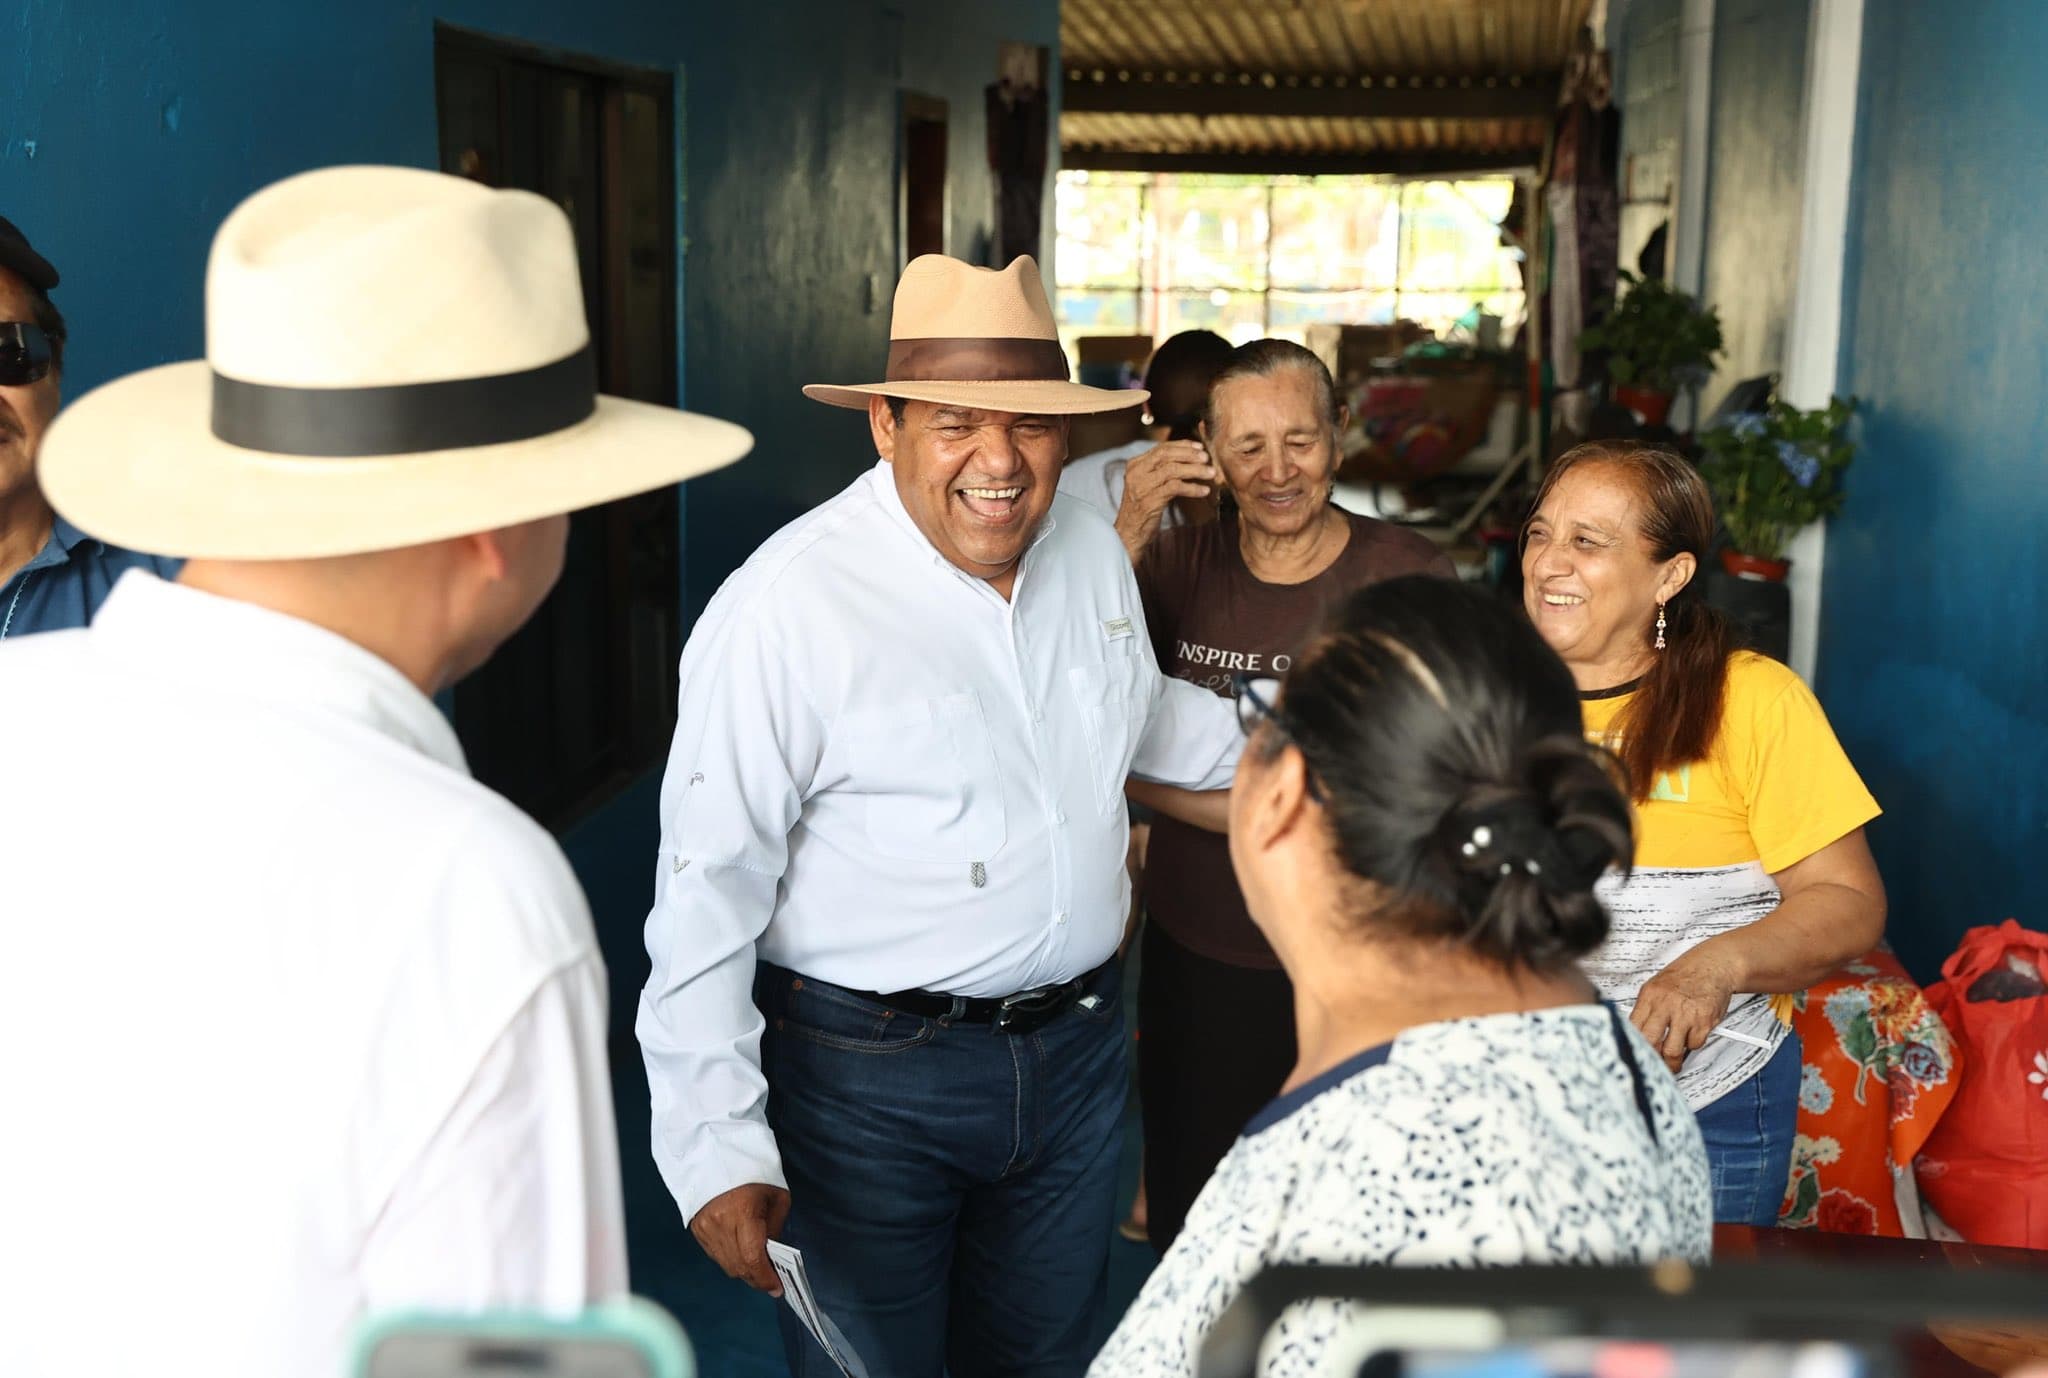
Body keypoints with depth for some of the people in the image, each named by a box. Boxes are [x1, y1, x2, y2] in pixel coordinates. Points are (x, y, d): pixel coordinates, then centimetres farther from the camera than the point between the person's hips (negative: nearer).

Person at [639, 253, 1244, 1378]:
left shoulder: (1091, 546, 2)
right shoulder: (788, 608, -20)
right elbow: (707, 894, -20)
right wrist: (719, 1151, -21)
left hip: (1076, 1052, 6)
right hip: (871, 1073, -6)